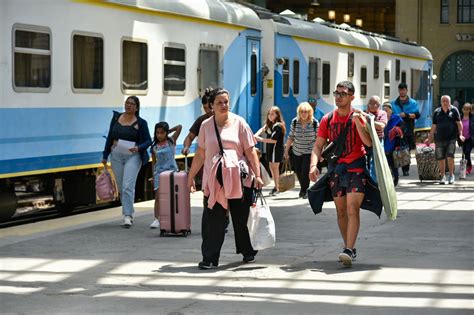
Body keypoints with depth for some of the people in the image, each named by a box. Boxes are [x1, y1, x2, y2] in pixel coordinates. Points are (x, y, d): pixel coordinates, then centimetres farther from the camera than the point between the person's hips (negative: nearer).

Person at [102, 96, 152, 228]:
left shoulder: (141, 123, -2)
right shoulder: (116, 118, 8)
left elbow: (148, 141, 1)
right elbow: (110, 137, 13)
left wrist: (138, 148, -18)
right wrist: (105, 155, 12)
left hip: (133, 156, -4)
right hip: (116, 155, 4)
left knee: (128, 186, -15)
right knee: (121, 187, 8)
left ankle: (127, 216, -15)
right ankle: (129, 213, 21)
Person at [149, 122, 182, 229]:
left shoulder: (171, 141, 2)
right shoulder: (154, 147, 6)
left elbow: (179, 127, -3)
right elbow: (154, 163, 10)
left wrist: (168, 132, 4)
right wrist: (153, 177, 7)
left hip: (171, 171, -1)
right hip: (159, 172, 1)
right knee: (158, 196, -6)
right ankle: (156, 219, -8)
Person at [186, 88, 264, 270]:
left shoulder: (238, 123, 2)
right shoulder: (206, 125, 7)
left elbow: (250, 151, 0)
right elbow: (200, 154, 13)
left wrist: (257, 175, -6)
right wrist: (191, 176, 12)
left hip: (240, 179, -1)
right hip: (213, 180, 1)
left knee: (242, 218, 7)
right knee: (213, 220, -5)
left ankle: (248, 252, 26)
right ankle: (210, 258, -2)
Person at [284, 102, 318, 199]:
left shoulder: (314, 123, -9)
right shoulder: (295, 122, -3)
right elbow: (291, 137, 4)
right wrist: (286, 150, 7)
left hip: (309, 152, -3)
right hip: (297, 151, 3)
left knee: (305, 171, -10)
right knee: (298, 171, 10)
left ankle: (304, 191, 9)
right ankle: (303, 188, 35)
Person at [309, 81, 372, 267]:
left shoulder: (358, 117, -3)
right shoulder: (327, 119, 6)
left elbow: (369, 143, -14)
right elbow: (318, 145, 5)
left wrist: (357, 122, -25)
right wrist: (314, 165, -11)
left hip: (356, 167, -4)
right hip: (336, 168, 4)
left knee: (352, 209, -15)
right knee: (341, 211, 9)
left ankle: (349, 250, -21)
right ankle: (350, 248, 22)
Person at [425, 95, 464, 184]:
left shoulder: (454, 110, 4)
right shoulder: (437, 112, 9)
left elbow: (459, 123, 3)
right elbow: (434, 126, 14)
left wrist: (460, 134, -8)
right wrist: (430, 138, 14)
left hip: (451, 138, -2)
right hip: (439, 139, 2)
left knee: (450, 156, -12)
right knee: (440, 158, 2)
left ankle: (451, 175, 6)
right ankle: (443, 177, 15)